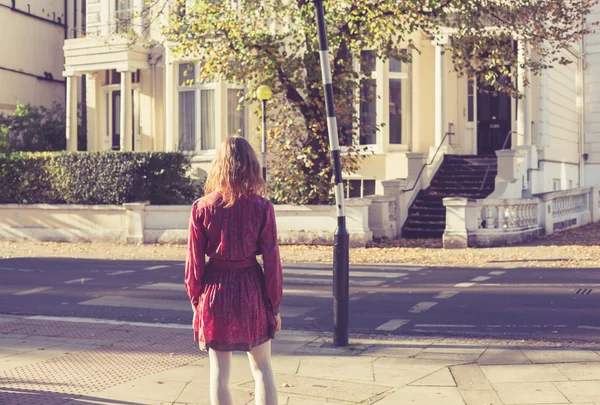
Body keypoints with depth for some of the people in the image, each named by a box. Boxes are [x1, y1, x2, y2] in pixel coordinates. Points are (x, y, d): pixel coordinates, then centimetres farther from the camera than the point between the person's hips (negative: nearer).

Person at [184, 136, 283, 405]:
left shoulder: (202, 208, -5)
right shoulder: (262, 207, -7)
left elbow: (194, 261, -2)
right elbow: (271, 260, -5)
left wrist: (196, 303, 9)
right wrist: (274, 306, 5)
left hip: (215, 292, 0)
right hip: (251, 291, 0)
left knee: (219, 372, 10)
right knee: (262, 368, 13)